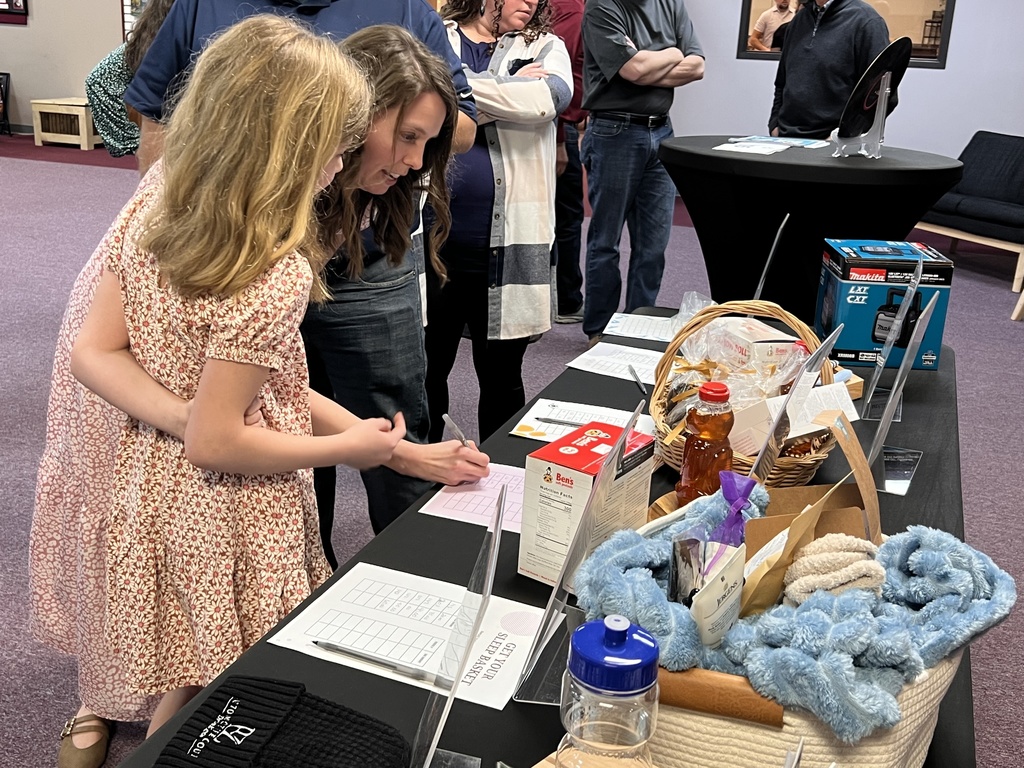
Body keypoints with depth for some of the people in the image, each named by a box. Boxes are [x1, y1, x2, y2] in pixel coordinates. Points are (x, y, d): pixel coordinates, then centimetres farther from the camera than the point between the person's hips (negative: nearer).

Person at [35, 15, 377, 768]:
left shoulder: (156, 199, -9)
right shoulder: (278, 276, -30)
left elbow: (93, 352, -10)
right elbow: (217, 443, -24)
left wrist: (185, 416, -16)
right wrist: (347, 445, -15)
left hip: (136, 476, 7)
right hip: (215, 512, -7)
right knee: (200, 687, 19)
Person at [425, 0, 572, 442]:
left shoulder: (544, 48, 9)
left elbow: (549, 97, -13)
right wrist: (510, 93, -10)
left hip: (505, 246, 1)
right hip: (432, 237, 0)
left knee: (502, 380, 13)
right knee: (424, 372, 13)